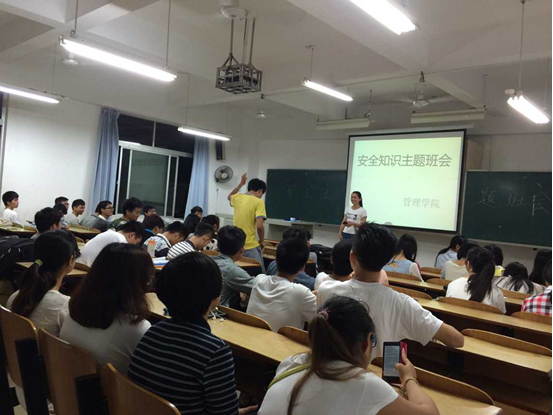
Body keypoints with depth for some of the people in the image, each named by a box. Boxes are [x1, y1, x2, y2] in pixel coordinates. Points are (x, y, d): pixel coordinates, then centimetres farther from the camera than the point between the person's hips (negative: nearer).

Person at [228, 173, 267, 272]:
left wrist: (241, 184, 35)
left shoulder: (238, 197, 7)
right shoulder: (258, 202, -11)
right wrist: (262, 241, -3)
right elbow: (259, 226, -19)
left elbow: (229, 196, 33)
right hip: (250, 246, -6)